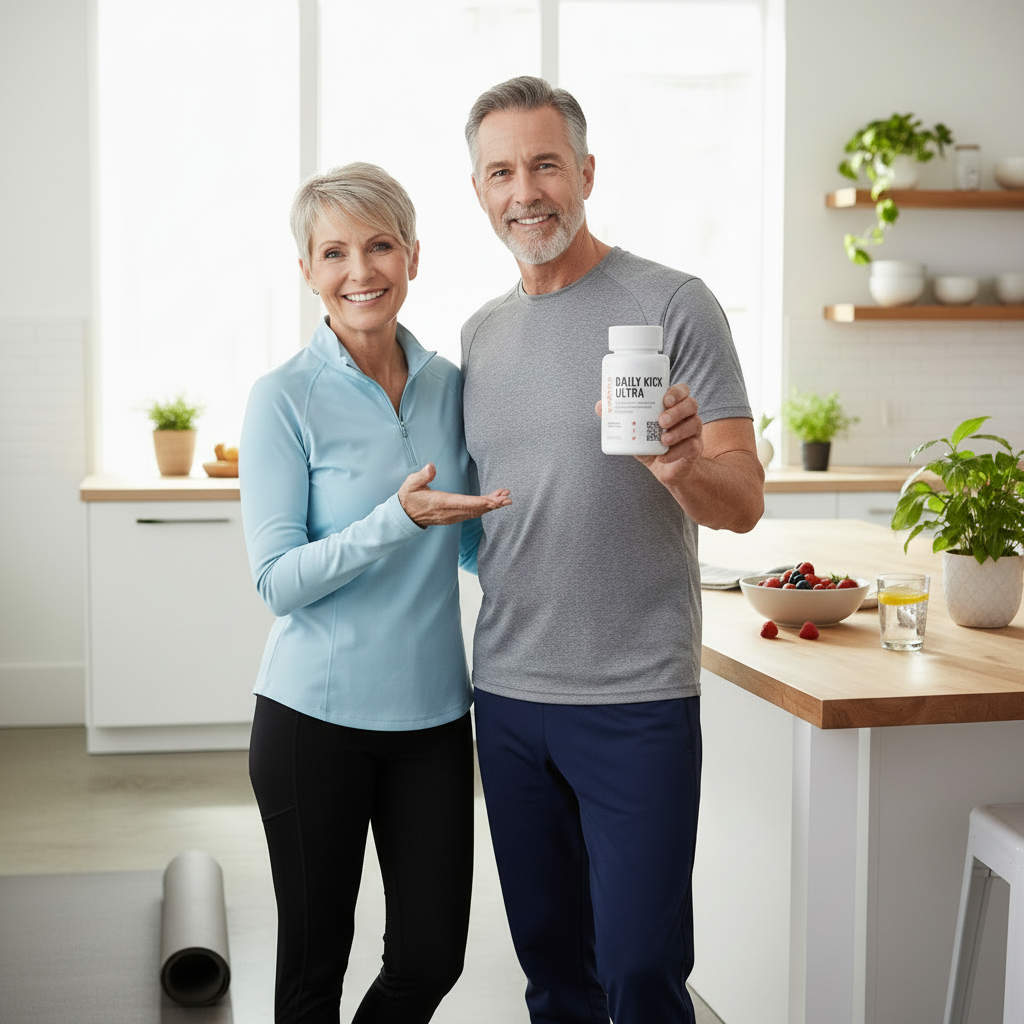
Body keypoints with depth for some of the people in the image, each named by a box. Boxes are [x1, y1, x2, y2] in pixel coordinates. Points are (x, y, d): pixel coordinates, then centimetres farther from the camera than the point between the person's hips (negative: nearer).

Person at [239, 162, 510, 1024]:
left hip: (433, 712, 4)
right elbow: (278, 581, -15)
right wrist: (397, 519, -27)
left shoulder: (448, 386, 4)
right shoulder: (285, 400, -9)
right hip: (317, 717, -4)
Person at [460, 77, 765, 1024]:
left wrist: (683, 464, -30)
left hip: (637, 702, -5)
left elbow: (744, 504, -11)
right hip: (507, 695, 5)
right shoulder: (481, 333, 11)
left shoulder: (672, 305, -6)